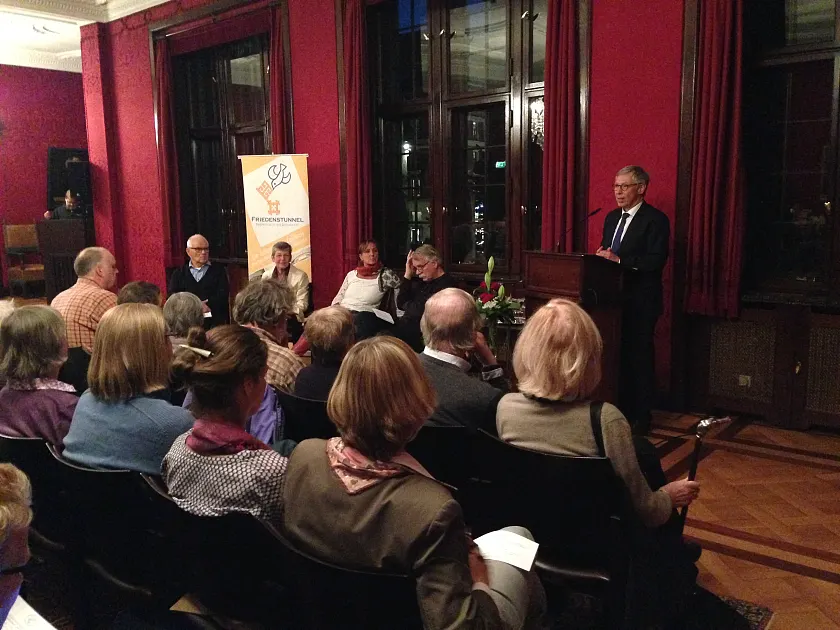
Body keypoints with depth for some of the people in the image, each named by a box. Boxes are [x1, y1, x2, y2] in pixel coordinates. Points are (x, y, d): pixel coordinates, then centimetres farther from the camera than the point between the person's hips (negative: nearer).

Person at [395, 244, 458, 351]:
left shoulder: (447, 285, -14)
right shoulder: (422, 281, 15)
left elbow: (421, 311, -19)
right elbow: (400, 304, 15)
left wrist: (408, 305, 4)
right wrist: (408, 275, 7)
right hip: (405, 326, 8)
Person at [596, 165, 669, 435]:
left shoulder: (655, 220, -9)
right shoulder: (612, 218, 15)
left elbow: (656, 261, -18)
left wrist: (619, 260, -23)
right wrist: (602, 257, -3)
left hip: (640, 301, -7)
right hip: (614, 297, 7)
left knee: (639, 357, 1)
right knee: (618, 355, 13)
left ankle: (641, 417, 12)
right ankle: (621, 409, 26)